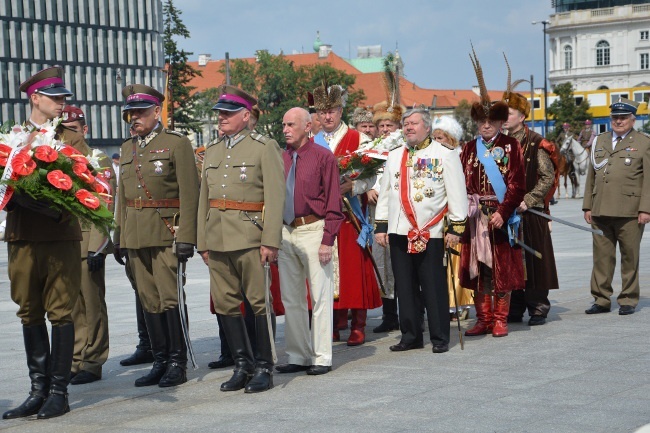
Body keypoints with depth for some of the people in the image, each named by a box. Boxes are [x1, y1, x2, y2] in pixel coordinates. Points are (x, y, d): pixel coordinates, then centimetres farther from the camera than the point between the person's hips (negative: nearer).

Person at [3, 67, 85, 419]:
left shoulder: (72, 141, 8)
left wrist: (57, 206, -19)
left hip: (61, 236, -2)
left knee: (60, 313, -2)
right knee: (30, 314, 7)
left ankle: (59, 391, 5)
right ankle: (39, 390, 16)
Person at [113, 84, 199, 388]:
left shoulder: (177, 144, -4)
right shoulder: (128, 149, 16)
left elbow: (189, 194, -9)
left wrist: (186, 237, -15)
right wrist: (119, 236, 15)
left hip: (166, 233, -6)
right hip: (135, 235, 6)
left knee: (170, 298, -5)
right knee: (149, 300, 8)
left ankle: (178, 363, 4)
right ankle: (160, 361, 16)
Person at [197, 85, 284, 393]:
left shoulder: (264, 147, -1)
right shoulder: (212, 151, 16)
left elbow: (275, 197, -7)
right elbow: (204, 198, 18)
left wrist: (270, 241, -14)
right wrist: (203, 242, 14)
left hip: (250, 237, -6)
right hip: (218, 238, 6)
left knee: (259, 301, -1)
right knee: (225, 303, 7)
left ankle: (264, 368, 7)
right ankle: (243, 365, 16)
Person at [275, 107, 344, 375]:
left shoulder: (323, 157, -4)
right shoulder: (279, 159, 10)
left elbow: (333, 202, -7)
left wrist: (327, 240, -13)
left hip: (313, 230, -5)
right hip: (285, 233, 5)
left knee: (320, 297, -1)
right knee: (291, 298, 9)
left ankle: (322, 358, 6)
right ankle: (298, 356, 18)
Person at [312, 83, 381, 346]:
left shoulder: (358, 140, 3)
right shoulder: (311, 144, 14)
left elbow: (370, 178, -1)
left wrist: (350, 186, -18)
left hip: (350, 214, -3)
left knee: (353, 264, -5)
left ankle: (358, 326, -1)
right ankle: (337, 322, 9)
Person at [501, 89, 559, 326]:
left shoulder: (536, 144, -5)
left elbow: (548, 178, -7)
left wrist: (528, 200, -15)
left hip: (531, 212, -4)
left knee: (534, 259, -1)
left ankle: (538, 308, 7)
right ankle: (515, 309, 14)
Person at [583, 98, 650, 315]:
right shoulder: (600, 141, 17)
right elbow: (591, 175, 18)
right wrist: (587, 206, 11)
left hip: (630, 212, -4)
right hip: (600, 211, 4)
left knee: (629, 257, 3)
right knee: (601, 256, 4)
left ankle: (628, 301, 12)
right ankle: (601, 300, 10)